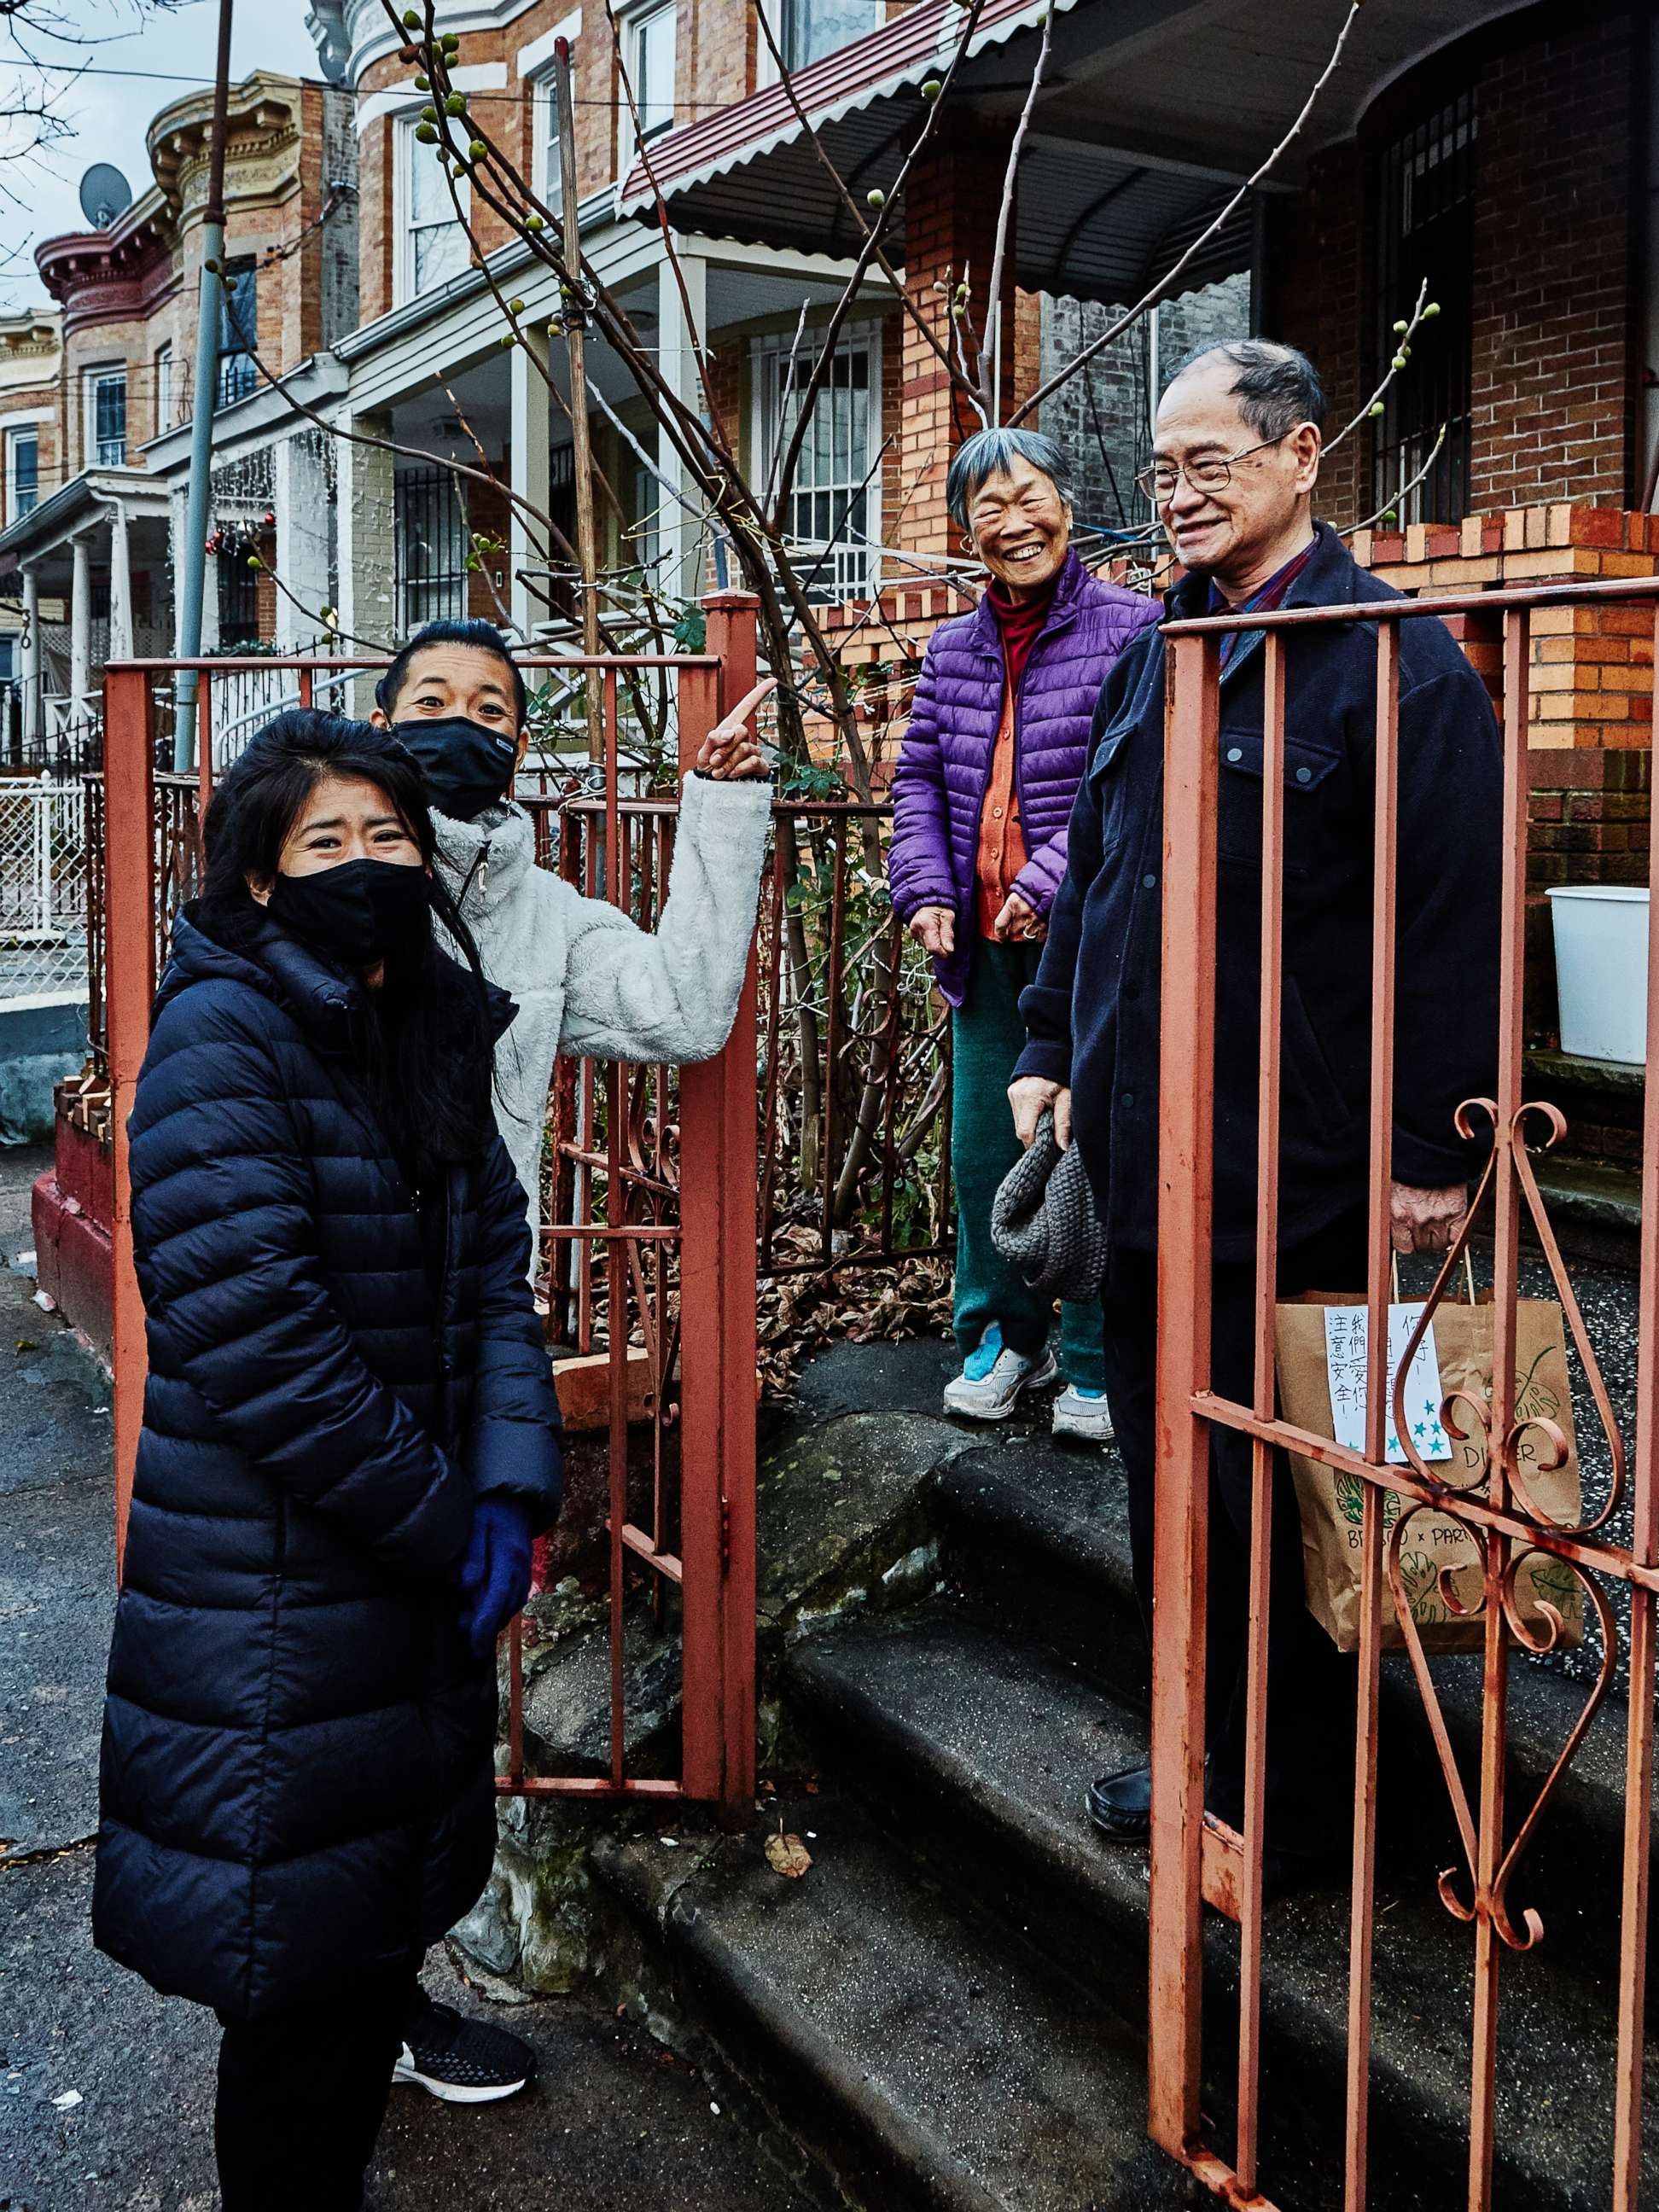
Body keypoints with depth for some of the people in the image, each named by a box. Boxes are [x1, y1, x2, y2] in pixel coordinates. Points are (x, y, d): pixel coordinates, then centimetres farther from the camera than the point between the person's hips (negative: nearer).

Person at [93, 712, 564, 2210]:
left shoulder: (438, 1032, 9)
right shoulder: (222, 1033, -15)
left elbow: (495, 1274, 6)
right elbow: (251, 1329, -23)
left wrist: (511, 1490, -9)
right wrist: (445, 1522, -16)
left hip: (411, 1582, 7)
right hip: (274, 1611, -7)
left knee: (383, 1935, 20)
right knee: (300, 1963, 6)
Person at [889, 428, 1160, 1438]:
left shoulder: (1132, 629, -6)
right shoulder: (953, 649, 13)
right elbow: (920, 778, 15)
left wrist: (1048, 882, -19)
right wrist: (925, 889, -1)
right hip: (982, 944, 6)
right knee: (983, 1147, 12)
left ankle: (1096, 1364, 16)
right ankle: (1004, 1334, 30)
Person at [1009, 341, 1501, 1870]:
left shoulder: (1391, 662, -10)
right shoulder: (1155, 661, 14)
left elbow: (1458, 923, -13)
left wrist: (1433, 1154, -15)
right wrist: (1051, 1049, 16)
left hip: (1293, 1172, -7)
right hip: (1142, 1152, 8)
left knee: (1274, 1483, 3)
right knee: (1163, 1459, 15)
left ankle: (1289, 1803, 22)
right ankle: (1200, 1749, 33)